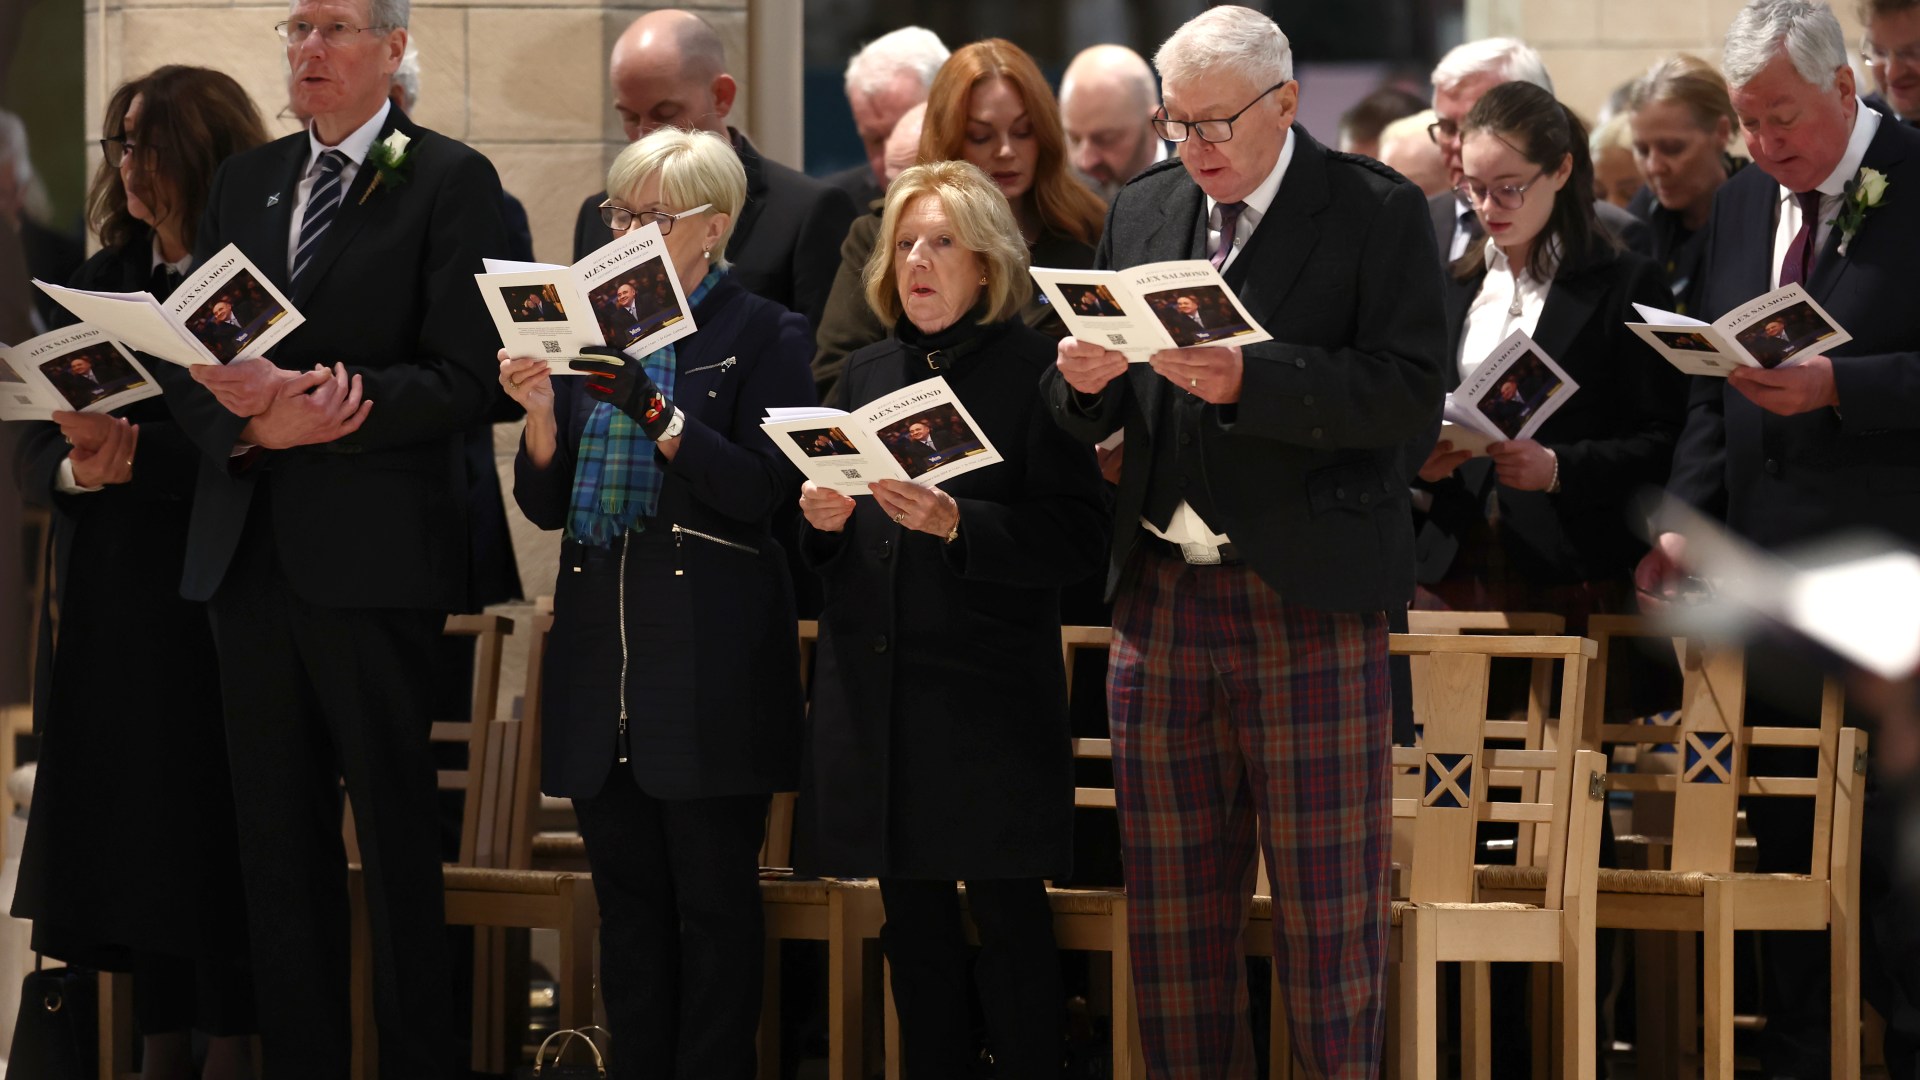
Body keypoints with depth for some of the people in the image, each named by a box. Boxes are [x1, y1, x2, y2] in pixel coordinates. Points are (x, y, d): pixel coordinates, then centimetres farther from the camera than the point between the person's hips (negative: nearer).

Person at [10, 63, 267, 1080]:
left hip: (210, 608, -6)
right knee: (130, 833, 5)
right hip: (104, 609, 6)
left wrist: (133, 455, -22)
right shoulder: (103, 282, 14)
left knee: (209, 835, -5)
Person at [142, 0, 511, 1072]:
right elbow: (187, 356, 12)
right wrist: (256, 424, -9)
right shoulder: (245, 180, 16)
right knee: (278, 841, 8)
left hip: (374, 553, -5)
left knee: (397, 837, 0)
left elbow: (462, 380, -9)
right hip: (250, 549, 6)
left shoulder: (451, 180, -2)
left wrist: (306, 407, -19)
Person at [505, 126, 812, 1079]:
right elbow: (547, 506, 11)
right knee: (626, 893, 7)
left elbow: (762, 488, -12)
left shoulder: (763, 336, -1)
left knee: (714, 900, -2)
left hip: (710, 659, -5)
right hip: (602, 655, 5)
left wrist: (657, 415, -22)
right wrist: (542, 418, -7)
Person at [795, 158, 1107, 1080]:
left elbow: (1076, 538, -10)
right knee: (913, 920, 8)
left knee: (1007, 916, -5)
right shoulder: (868, 373, 15)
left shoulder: (1035, 370, -4)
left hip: (990, 688, -5)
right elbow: (824, 552, 20)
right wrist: (821, 519, -2)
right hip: (876, 688, 6)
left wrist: (956, 523, -22)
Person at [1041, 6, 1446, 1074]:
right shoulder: (1142, 211, 12)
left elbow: (1411, 390, -15)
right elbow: (1095, 421, 14)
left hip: (1310, 596, -5)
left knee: (1328, 898, -1)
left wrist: (1250, 381, -24)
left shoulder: (1378, 211, -4)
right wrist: (1086, 381, -10)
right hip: (1163, 595, 5)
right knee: (1176, 906, 9)